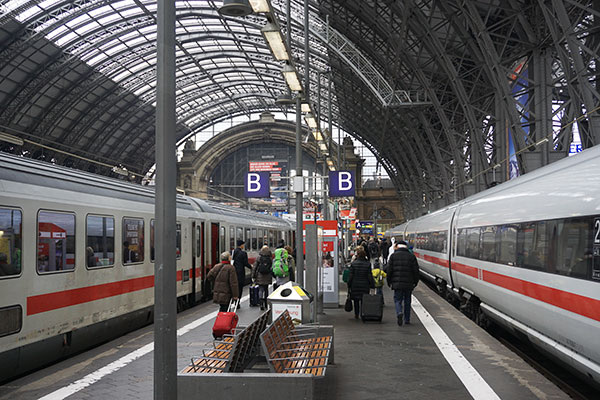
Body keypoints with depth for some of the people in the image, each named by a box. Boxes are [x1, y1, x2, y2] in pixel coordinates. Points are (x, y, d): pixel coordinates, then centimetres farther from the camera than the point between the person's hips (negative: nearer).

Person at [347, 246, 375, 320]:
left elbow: (351, 276, -5)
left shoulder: (353, 263, -6)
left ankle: (356, 314, 16)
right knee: (364, 300, 7)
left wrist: (349, 285, 2)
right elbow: (370, 276, -3)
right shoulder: (368, 264, -4)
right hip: (365, 285, 0)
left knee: (356, 301, 12)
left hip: (355, 285, 0)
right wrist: (372, 285, 4)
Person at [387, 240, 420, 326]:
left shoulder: (393, 256, 0)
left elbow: (389, 270, -1)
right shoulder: (411, 256, 3)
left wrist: (389, 282, 8)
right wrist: (415, 282, 12)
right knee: (407, 301, 13)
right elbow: (416, 270, 2)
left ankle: (399, 313, -23)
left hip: (397, 283, -1)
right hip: (409, 283, 1)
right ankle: (407, 320, 18)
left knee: (398, 300, 5)